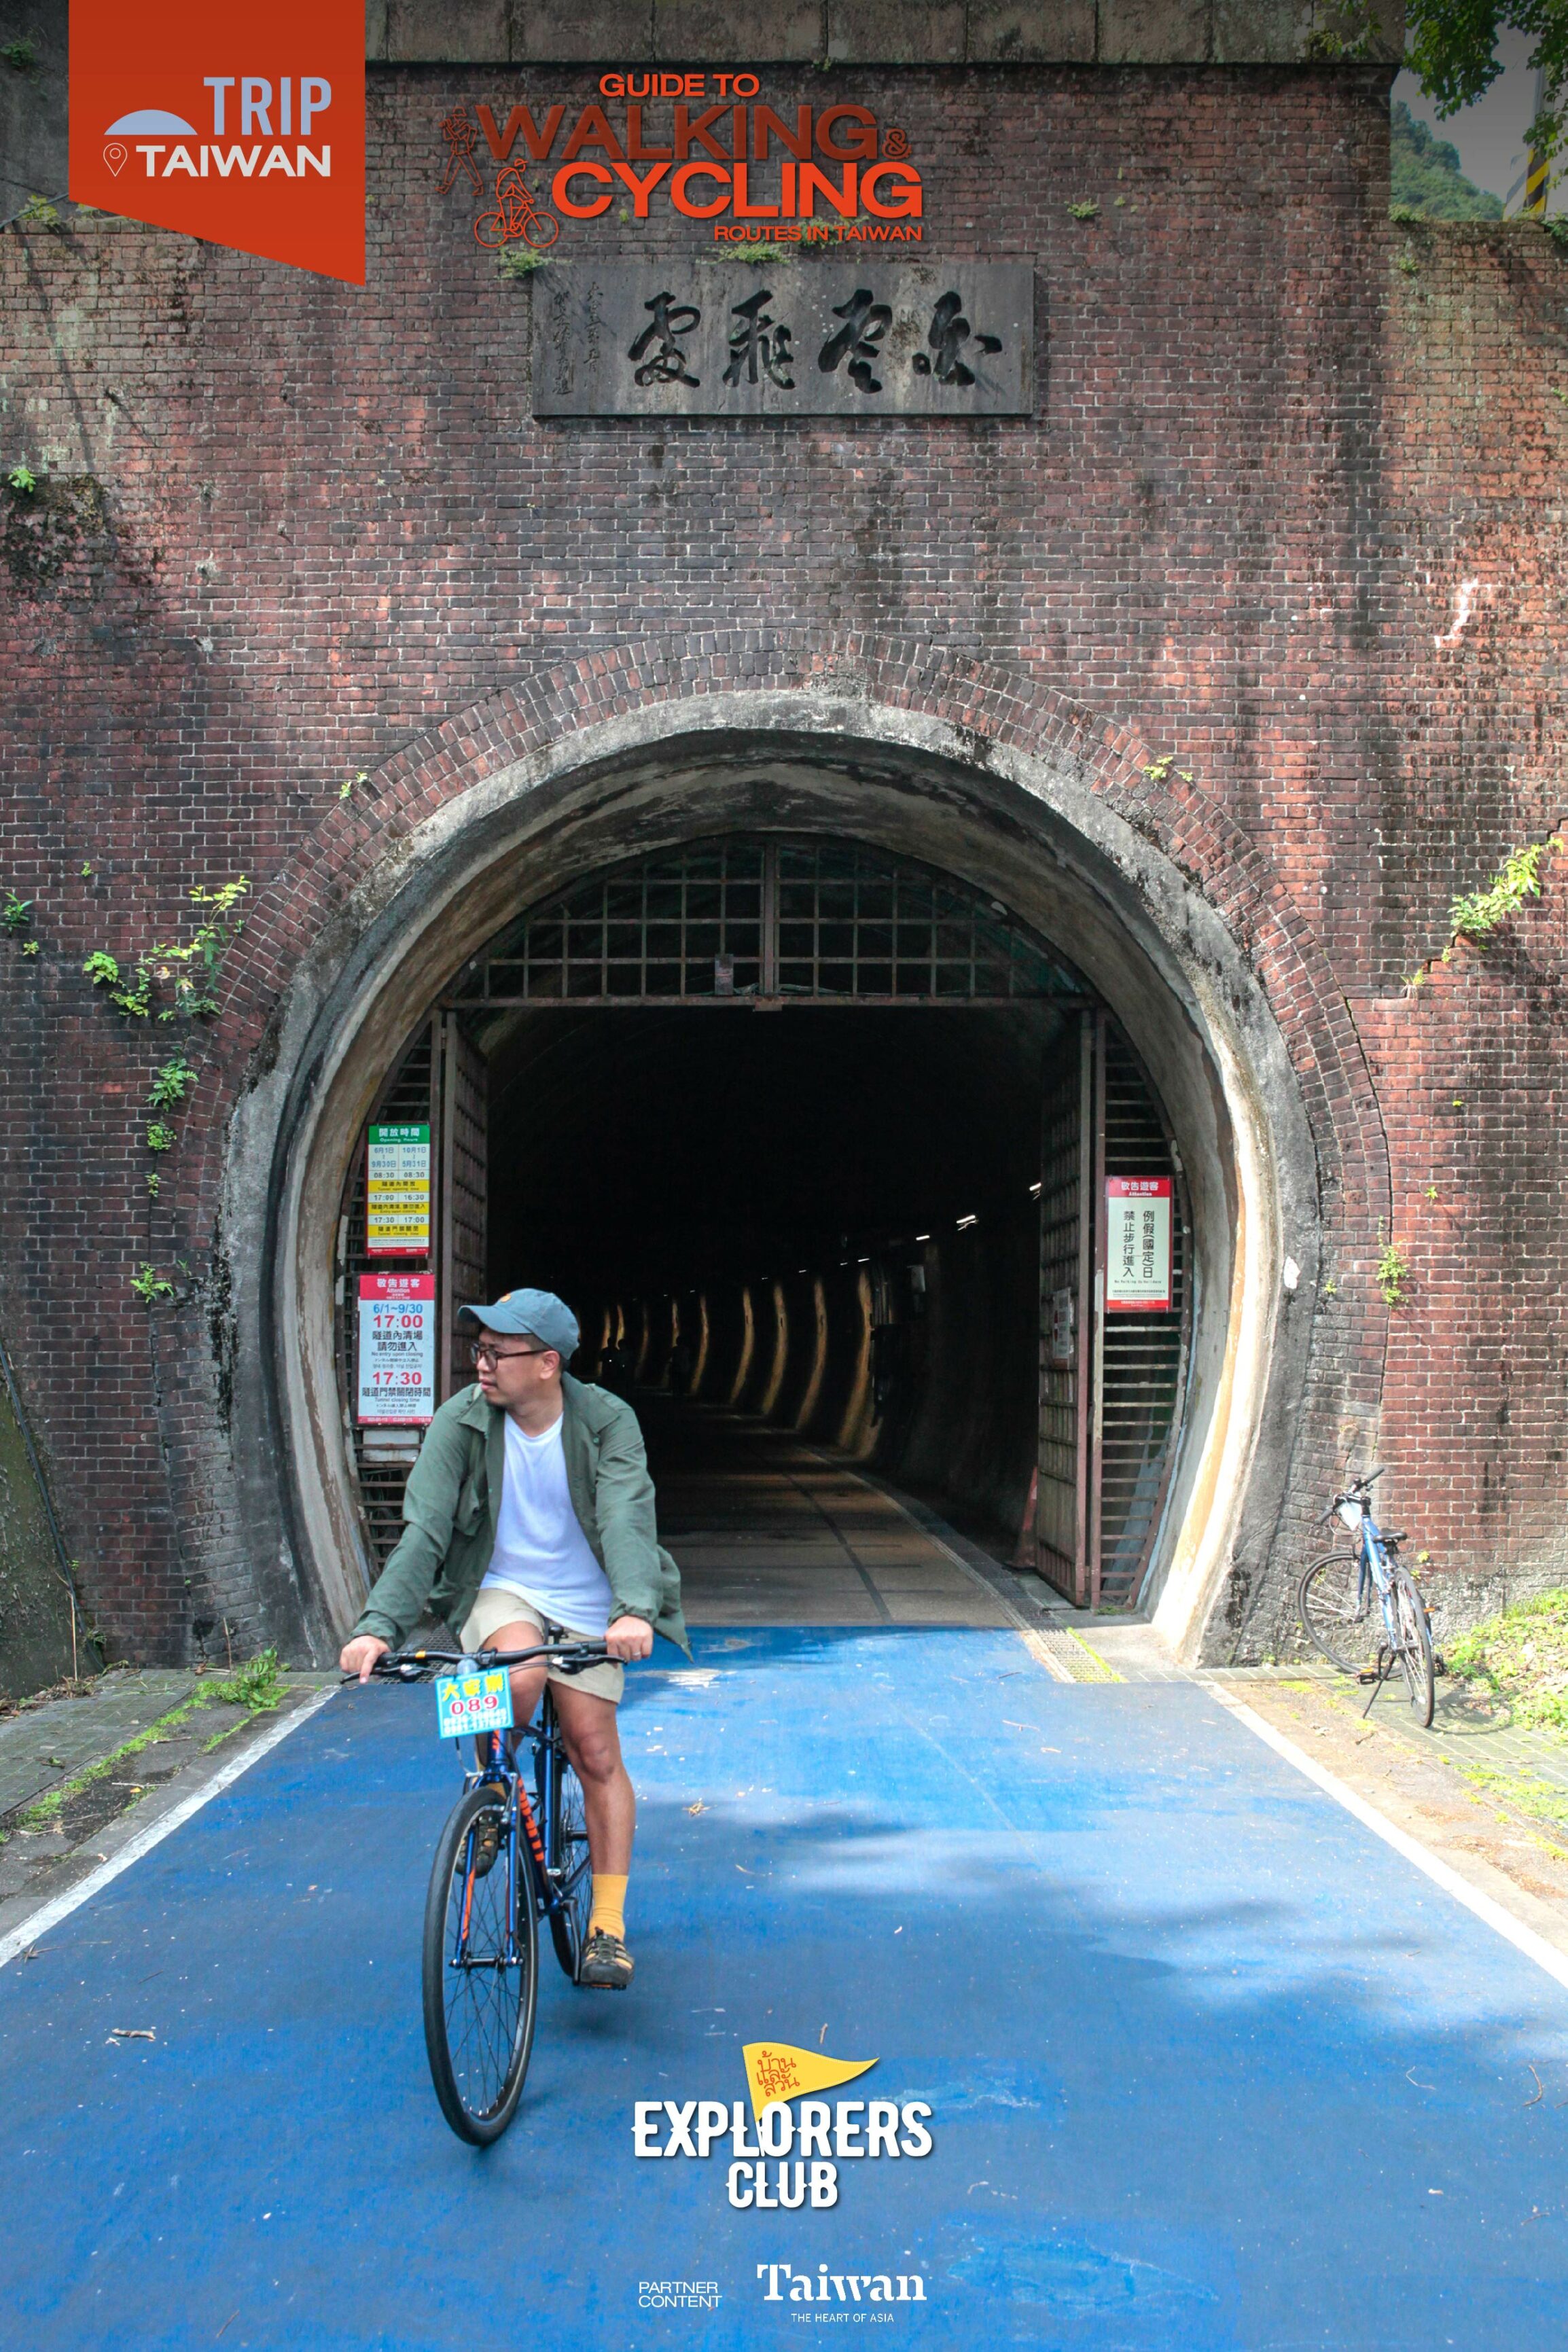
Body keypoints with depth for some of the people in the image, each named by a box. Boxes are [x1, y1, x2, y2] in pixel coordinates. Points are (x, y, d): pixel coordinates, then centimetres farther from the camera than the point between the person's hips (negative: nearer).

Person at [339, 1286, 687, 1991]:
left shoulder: (608, 1422, -16)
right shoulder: (463, 1421, -15)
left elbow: (627, 1522, -29)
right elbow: (425, 1530, -20)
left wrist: (634, 1610, -47)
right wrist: (379, 1624, -33)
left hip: (584, 1604, 0)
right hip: (499, 1591, 0)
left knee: (595, 1752, -5)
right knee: (520, 1676, -32)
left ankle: (608, 1925, 9)